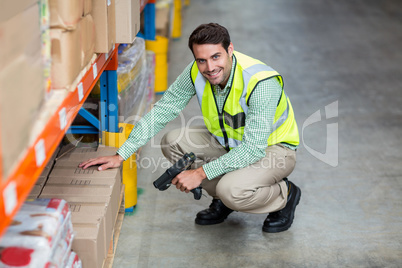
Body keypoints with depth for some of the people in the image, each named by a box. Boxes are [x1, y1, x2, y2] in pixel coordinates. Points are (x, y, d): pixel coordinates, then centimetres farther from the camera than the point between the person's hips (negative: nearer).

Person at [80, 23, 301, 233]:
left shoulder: (261, 83, -34)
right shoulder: (197, 72, -16)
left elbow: (253, 148, -34)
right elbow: (161, 111, -10)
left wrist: (201, 173, -35)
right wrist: (121, 155, -14)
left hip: (273, 147, -6)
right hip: (229, 141, 6)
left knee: (232, 190, -33)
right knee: (173, 142, -12)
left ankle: (284, 195, 0)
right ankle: (223, 198, 6)